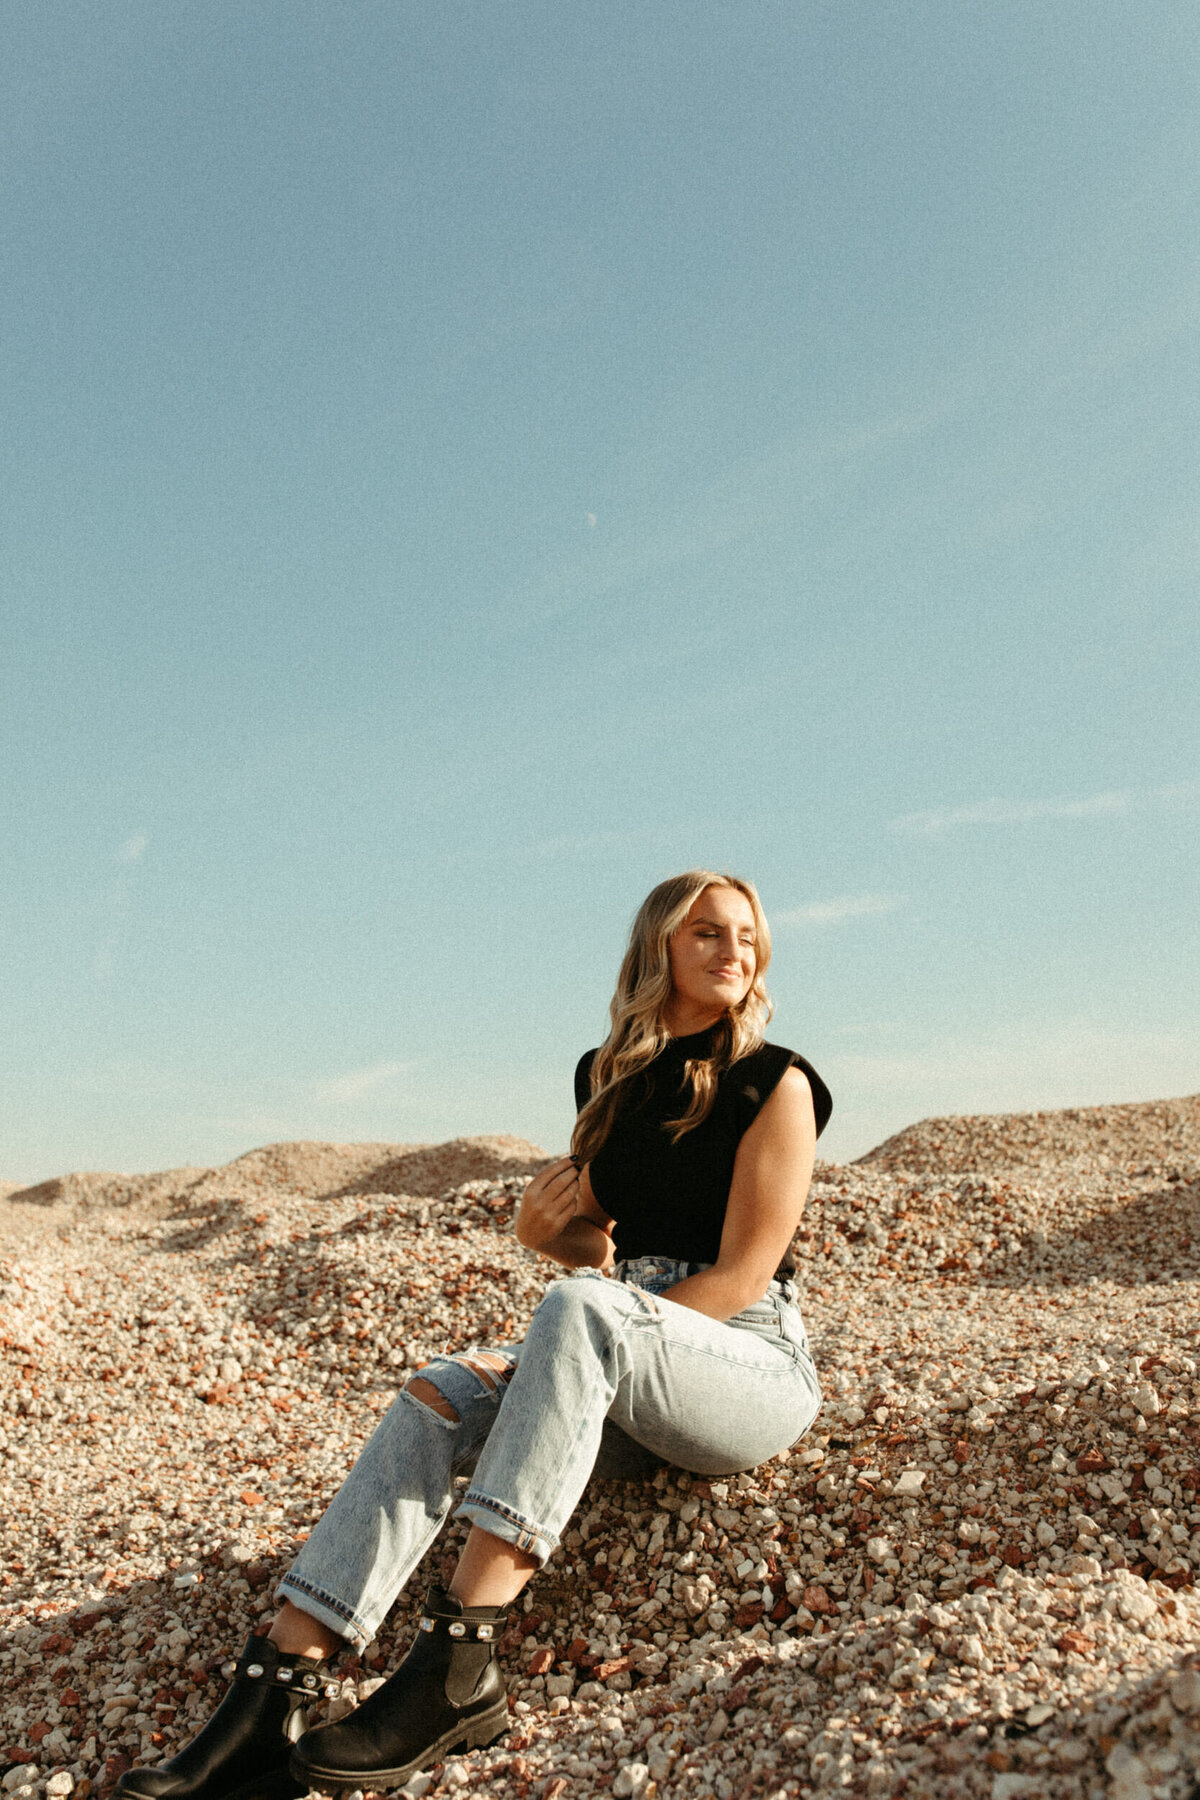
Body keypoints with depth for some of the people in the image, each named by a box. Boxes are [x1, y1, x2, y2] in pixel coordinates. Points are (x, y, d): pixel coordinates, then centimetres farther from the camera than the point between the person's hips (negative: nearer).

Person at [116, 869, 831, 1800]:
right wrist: (547, 1231, -8)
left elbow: (741, 1275, -11)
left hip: (752, 1362, -5)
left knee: (578, 1308, -35)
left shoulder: (774, 1083, -3)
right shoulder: (611, 1078, 13)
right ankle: (270, 1698, -24)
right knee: (437, 1396, -20)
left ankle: (458, 1666, -39)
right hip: (624, 1379, 5)